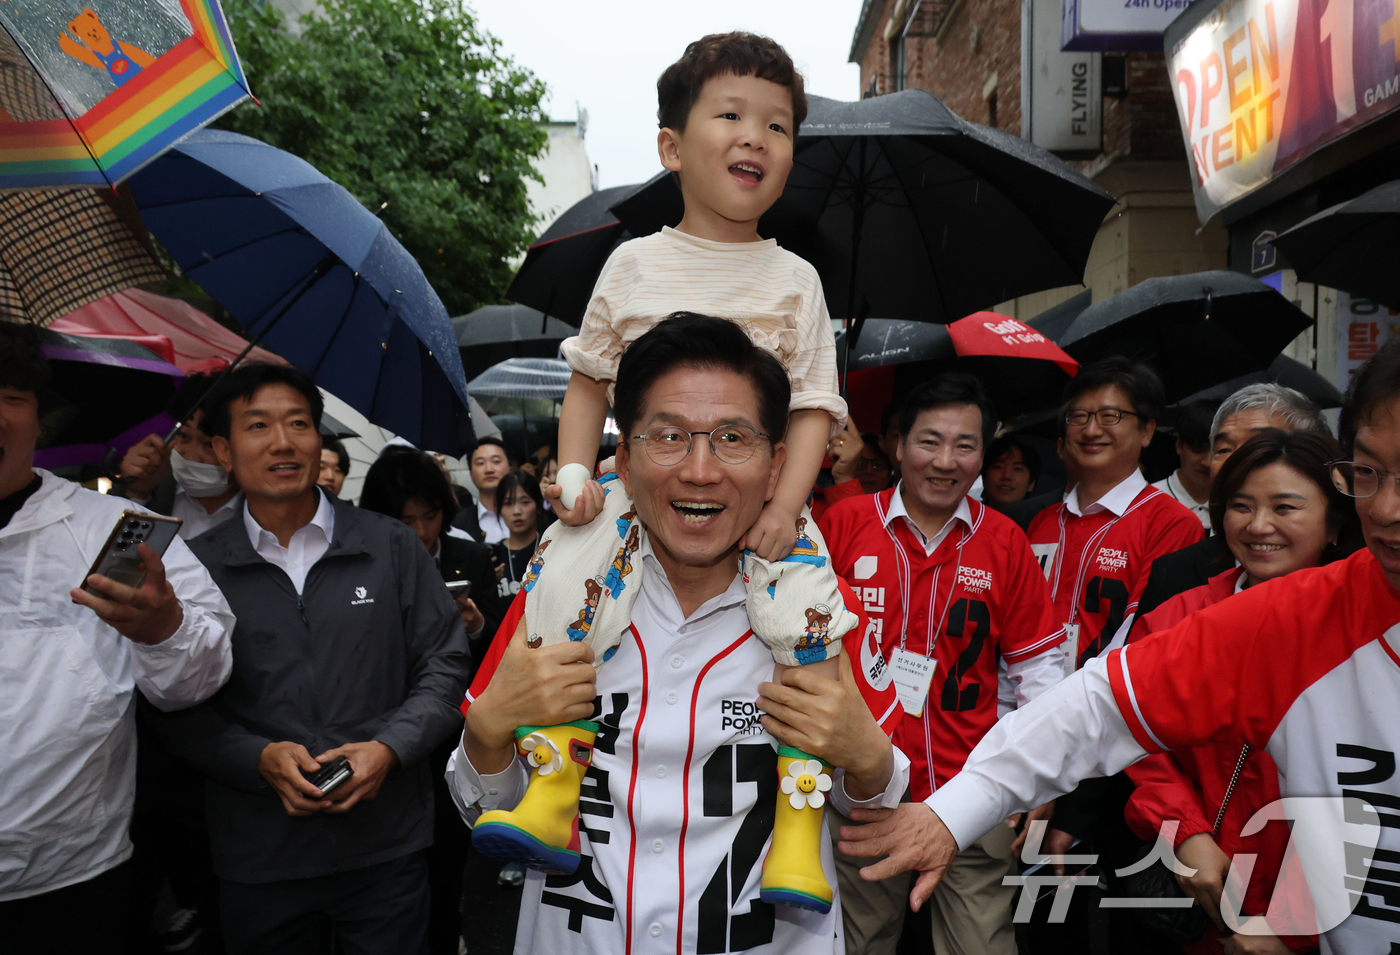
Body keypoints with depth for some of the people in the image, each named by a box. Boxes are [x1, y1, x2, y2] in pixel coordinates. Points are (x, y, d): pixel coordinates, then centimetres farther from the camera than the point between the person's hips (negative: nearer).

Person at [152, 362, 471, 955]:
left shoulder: (392, 546, 1)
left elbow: (444, 666, 2)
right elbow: (180, 708, 1)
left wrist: (390, 747, -11)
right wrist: (261, 757, -14)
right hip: (256, 858, 0)